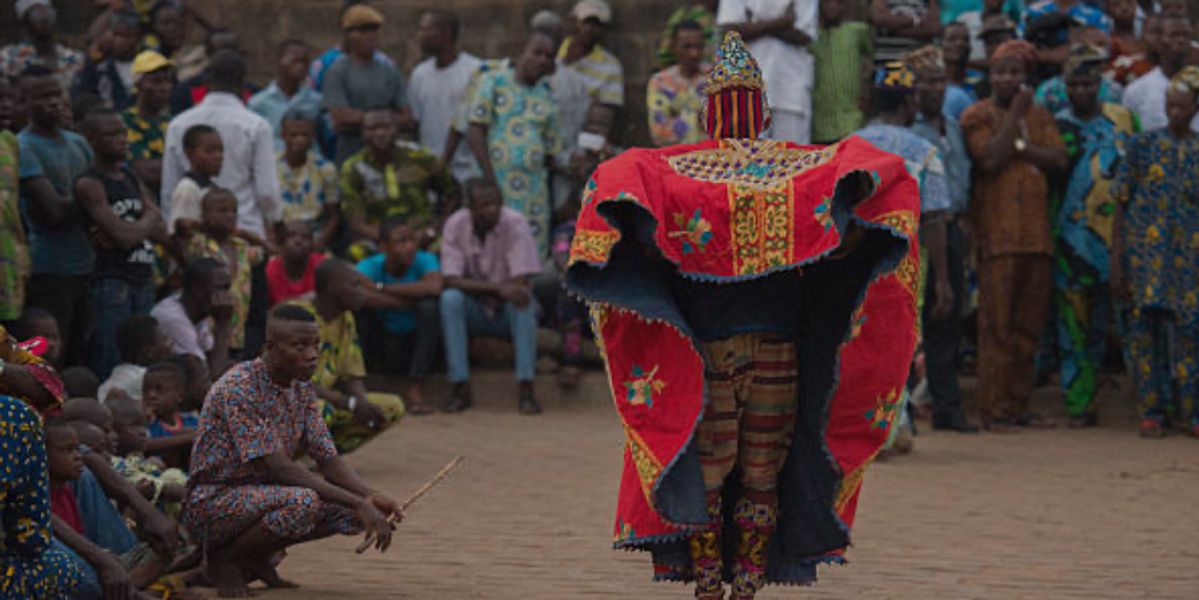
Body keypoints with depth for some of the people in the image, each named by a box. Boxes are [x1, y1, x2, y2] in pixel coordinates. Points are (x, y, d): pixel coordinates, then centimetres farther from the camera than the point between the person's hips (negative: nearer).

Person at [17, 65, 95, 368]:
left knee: (81, 360, 8)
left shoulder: (78, 143, 15)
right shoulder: (24, 148, -8)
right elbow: (53, 209, -16)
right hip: (49, 271, -7)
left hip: (86, 265, 7)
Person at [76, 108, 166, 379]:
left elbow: (163, 233, 10)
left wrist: (132, 229, -9)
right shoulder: (89, 184, -8)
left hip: (143, 282, 8)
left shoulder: (133, 180, 16)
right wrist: (148, 221, 4)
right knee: (111, 367, -9)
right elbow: (124, 237, -16)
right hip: (111, 283, -8)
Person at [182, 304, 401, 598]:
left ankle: (256, 554, 7)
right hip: (212, 502, -8)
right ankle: (224, 558, -9)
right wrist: (356, 503, -32)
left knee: (356, 501, -7)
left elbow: (328, 460, 2)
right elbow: (278, 467, -28)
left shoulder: (302, 389, 4)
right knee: (302, 502, -35)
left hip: (263, 493, 8)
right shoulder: (238, 389, -23)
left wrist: (370, 496, -20)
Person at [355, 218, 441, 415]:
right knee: (362, 308, -25)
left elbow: (434, 287, -38)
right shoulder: (371, 266, -15)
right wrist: (406, 303, -32)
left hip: (416, 340, 0)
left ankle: (415, 388, -23)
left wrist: (381, 288, -31)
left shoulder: (425, 260, -15)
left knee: (428, 306, -29)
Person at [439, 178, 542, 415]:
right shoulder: (455, 225, -12)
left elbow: (521, 283, -20)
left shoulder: (516, 224, -16)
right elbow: (452, 281, -21)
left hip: (508, 310, -1)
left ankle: (526, 390, -33)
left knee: (524, 303, -33)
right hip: (474, 312, 1)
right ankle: (461, 388, -27)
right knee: (449, 299, -29)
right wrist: (497, 286, -33)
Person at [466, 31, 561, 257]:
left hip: (534, 189, 4)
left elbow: (550, 152, 16)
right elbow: (475, 132, -3)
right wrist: (489, 177, -11)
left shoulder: (547, 98, 14)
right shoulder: (494, 82, 3)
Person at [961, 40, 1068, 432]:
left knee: (1029, 325, 6)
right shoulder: (977, 116, 2)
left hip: (1036, 233, 6)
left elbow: (1059, 160, 4)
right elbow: (990, 158, -14)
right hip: (997, 233, -6)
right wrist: (1015, 115, -10)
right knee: (997, 324, -8)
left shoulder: (1040, 117, 18)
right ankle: (994, 411, -7)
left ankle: (1018, 406, 12)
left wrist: (1021, 146, -8)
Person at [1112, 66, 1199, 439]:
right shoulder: (1143, 146, 4)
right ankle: (1151, 412, 5)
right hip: (1145, 251, -1)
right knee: (1146, 330, -2)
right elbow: (1121, 206, 4)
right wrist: (1116, 263, -2)